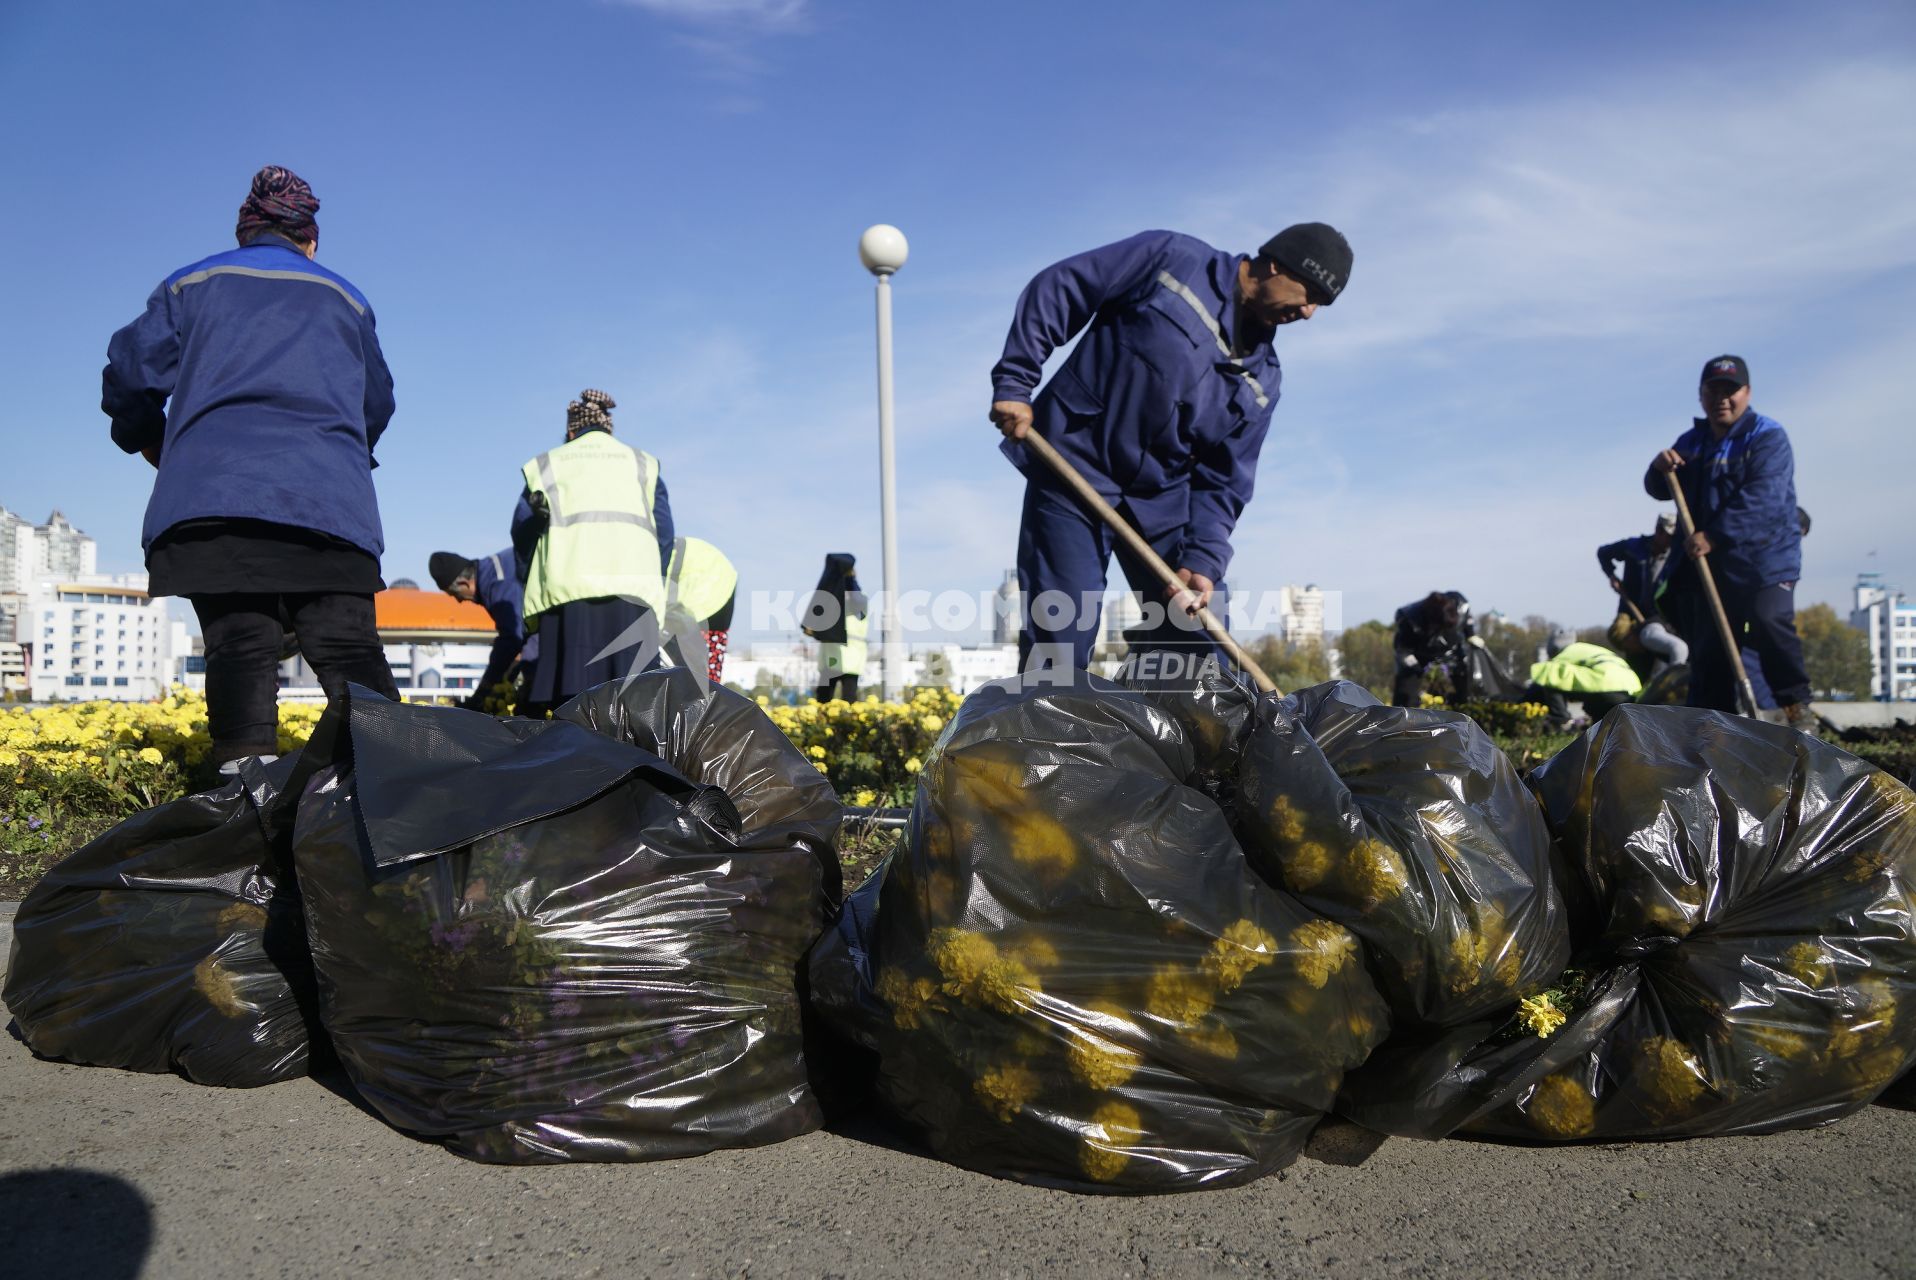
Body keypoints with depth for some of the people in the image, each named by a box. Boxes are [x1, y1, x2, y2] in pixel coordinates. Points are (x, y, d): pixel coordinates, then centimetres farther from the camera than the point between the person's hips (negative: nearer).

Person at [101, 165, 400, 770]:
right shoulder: (345, 297, 24)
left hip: (213, 490, 0)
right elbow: (377, 405, 25)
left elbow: (130, 372, 13)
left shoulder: (191, 283, 20)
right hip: (331, 499, 0)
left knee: (239, 645, -5)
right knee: (349, 649, -5)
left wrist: (152, 443, 31)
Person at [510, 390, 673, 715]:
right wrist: (653, 590, 18)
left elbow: (522, 534, 15)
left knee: (572, 695, -5)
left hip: (569, 588, 0)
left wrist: (536, 589, 23)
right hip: (633, 586, 0)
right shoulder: (642, 464, 24)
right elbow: (664, 533, 14)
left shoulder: (546, 465, 23)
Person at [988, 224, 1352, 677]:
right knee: (1059, 647, -8)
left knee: (1204, 645, 5)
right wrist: (1014, 382, -15)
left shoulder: (1260, 381, 8)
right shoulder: (1172, 261, -6)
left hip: (1163, 500, 6)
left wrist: (1202, 559, -11)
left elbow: (1222, 482, 4)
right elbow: (1054, 290, -8)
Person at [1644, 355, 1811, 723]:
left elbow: (1761, 500, -20)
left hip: (1764, 558, -6)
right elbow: (1659, 490, 12)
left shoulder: (1767, 437, -7)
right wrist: (1660, 468, -11)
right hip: (1710, 564, 6)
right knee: (1707, 644, 7)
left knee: (1770, 623, -22)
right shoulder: (1692, 442, 14)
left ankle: (1796, 701, -7)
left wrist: (1715, 536, -29)